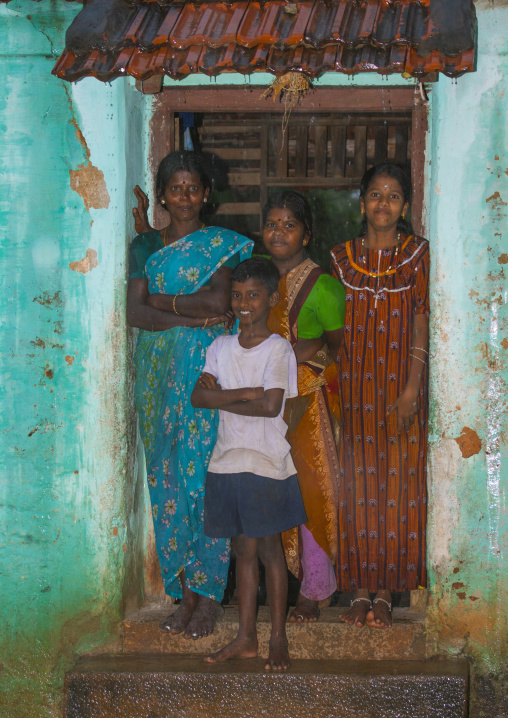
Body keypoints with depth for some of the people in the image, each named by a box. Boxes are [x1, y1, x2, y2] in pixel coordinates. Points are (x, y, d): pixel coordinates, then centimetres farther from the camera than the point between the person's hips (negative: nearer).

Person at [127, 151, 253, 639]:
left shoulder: (222, 244, 4)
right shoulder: (145, 246, 11)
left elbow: (220, 300, -11)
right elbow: (134, 313, -1)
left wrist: (160, 301, -5)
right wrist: (192, 316, -12)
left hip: (208, 372, -3)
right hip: (160, 373, 3)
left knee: (206, 475, -6)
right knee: (168, 478, 2)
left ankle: (208, 591, -1)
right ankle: (185, 591, 9)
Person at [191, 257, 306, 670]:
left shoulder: (278, 349, -7)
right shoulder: (221, 347, 10)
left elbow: (271, 405, -19)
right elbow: (198, 396, -2)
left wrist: (220, 397, -9)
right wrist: (245, 393, -16)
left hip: (266, 463, -5)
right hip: (228, 461, 5)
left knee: (269, 549, 1)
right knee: (243, 550, 11)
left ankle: (279, 640, 10)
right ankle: (246, 638, 17)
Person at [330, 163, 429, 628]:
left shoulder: (418, 254, 2)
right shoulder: (342, 258, 8)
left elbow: (421, 327, -4)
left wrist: (411, 390, -12)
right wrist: (333, 391, -2)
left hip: (400, 384, -1)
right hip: (354, 386, 2)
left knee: (397, 484, -1)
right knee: (358, 483, 1)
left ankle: (386, 594, 6)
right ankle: (360, 591, 8)